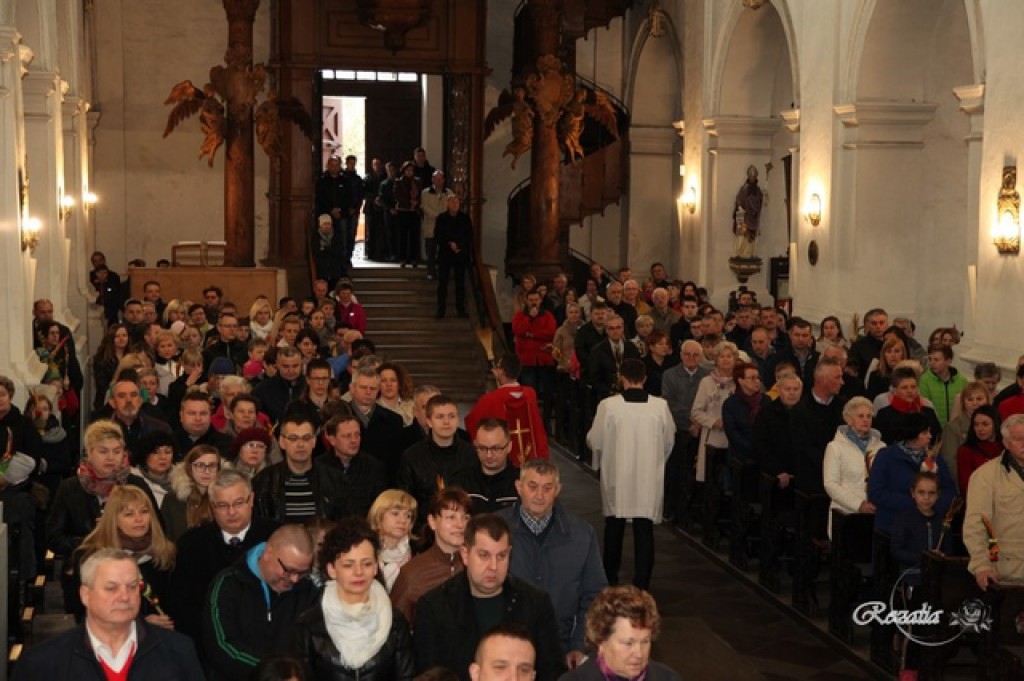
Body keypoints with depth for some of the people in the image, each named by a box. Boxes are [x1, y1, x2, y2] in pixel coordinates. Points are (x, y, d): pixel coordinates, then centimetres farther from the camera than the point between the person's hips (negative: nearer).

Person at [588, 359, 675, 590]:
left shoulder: (608, 405, -14)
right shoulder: (660, 406, -9)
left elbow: (594, 440, -5)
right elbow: (669, 441, 4)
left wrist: (599, 462, 17)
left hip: (617, 478, 0)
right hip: (649, 480, 0)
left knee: (614, 529, 18)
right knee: (644, 531, 6)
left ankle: (610, 580, 31)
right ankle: (641, 583, 6)